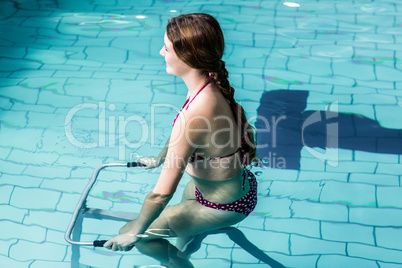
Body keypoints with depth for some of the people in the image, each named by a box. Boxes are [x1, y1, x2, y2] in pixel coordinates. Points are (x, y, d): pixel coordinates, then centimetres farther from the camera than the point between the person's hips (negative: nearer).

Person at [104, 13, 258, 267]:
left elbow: (162, 193, -29)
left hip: (225, 205, -8)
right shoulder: (211, 86, -11)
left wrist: (134, 233, -13)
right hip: (240, 182, 8)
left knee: (133, 234, 4)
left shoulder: (195, 116, -37)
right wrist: (159, 158, 29)